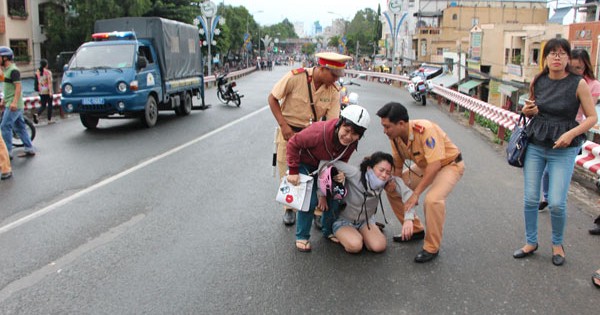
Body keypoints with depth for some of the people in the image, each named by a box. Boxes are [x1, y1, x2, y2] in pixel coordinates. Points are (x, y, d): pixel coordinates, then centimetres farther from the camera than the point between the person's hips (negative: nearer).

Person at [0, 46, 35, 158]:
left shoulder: (13, 70, -14)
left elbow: (18, 87, -21)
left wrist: (14, 102, -28)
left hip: (13, 106, -10)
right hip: (11, 104, 10)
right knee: (20, 128, 11)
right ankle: (29, 149, 15)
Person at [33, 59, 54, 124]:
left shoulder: (37, 72, 6)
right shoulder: (48, 72, -10)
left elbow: (37, 82, 11)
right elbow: (49, 82, -16)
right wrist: (50, 91, -19)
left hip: (41, 91, 5)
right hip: (47, 91, -5)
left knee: (43, 105, 10)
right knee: (49, 104, 8)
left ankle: (37, 114, -17)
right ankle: (49, 120, 11)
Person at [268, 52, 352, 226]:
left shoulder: (333, 91, -10)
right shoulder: (296, 76, -19)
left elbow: (333, 121, -9)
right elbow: (272, 98, -10)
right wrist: (283, 125, -17)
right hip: (289, 131, -2)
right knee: (287, 173, 7)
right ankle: (289, 208, 28)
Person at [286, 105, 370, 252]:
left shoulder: (352, 143, -20)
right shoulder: (319, 132, -40)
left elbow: (341, 161, -2)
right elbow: (293, 143, -28)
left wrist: (340, 173, -19)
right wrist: (293, 172, -26)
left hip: (324, 166, 5)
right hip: (304, 163, -5)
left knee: (334, 197, -2)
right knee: (310, 200, -16)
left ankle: (328, 230, 23)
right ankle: (302, 237, 3)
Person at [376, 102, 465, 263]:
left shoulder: (425, 130, -36)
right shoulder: (395, 137, -14)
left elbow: (435, 165, -37)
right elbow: (397, 165, 0)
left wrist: (416, 194, -33)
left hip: (449, 164, -7)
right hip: (424, 166, 8)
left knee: (432, 199, -32)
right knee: (391, 189, 0)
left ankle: (432, 248, -11)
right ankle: (415, 230, 17)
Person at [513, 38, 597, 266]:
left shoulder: (578, 84, -9)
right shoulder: (537, 82, 2)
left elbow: (592, 117, -4)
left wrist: (571, 133, -19)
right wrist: (527, 111, -5)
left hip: (563, 149, -3)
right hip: (535, 145, 3)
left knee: (557, 203, -6)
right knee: (530, 199, 5)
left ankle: (557, 244, 21)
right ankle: (531, 242, 25)